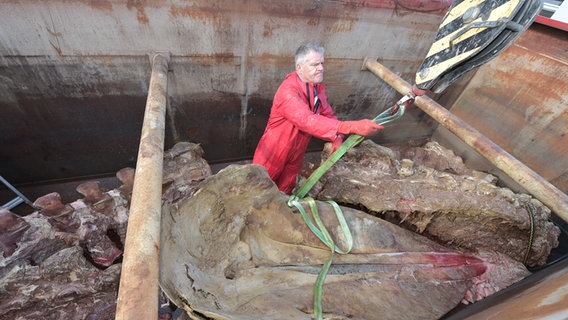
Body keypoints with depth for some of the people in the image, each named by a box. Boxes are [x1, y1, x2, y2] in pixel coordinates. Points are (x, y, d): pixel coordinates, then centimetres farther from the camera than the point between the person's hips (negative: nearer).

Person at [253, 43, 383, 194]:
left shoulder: (317, 88, -2)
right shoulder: (288, 91, -27)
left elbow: (328, 115, 2)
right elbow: (309, 121, -40)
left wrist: (337, 138, -19)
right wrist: (353, 127, -46)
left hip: (295, 157, 6)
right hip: (272, 157, -6)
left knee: (284, 195, 21)